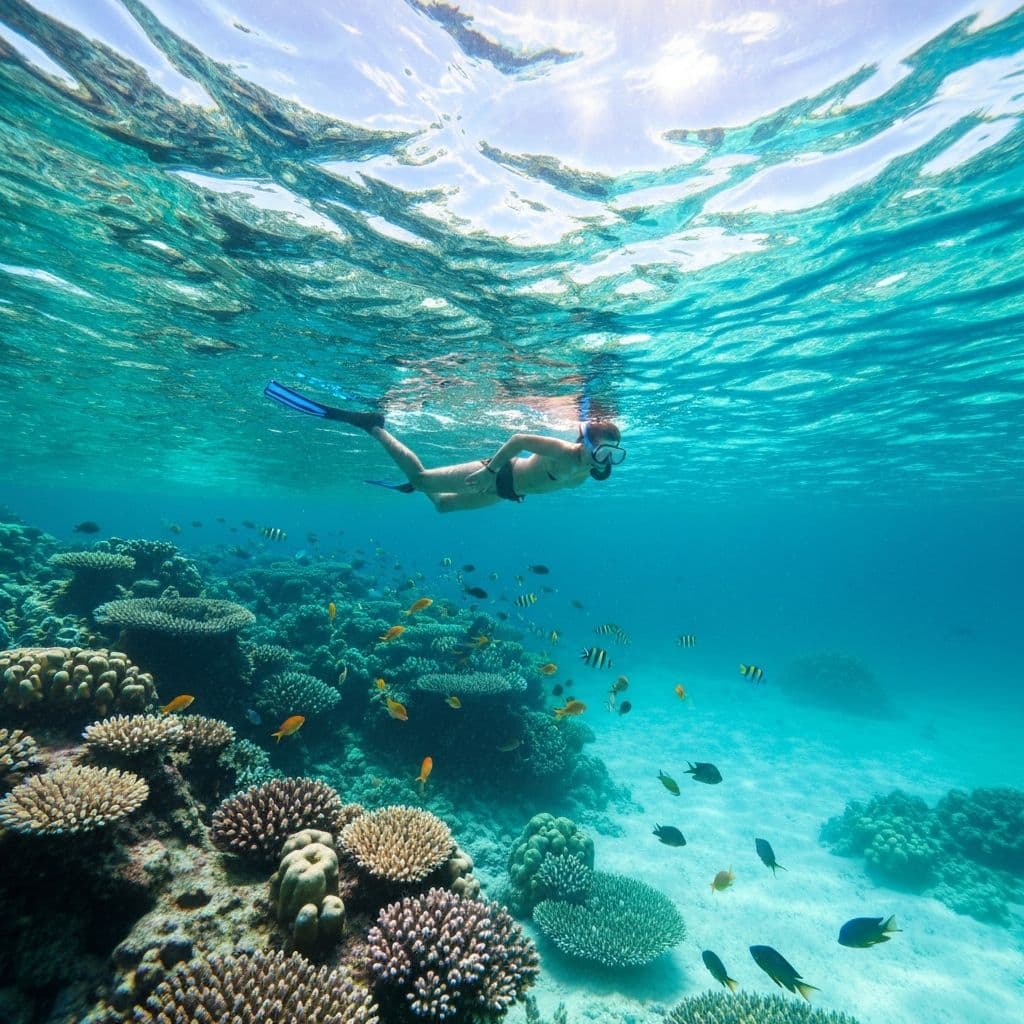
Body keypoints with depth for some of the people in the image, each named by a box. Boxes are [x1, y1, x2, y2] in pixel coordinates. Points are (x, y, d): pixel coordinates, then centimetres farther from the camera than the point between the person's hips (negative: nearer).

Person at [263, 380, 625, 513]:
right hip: (497, 473, -8)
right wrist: (490, 468, -36)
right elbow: (520, 438, -36)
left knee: (443, 503, 25)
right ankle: (370, 423, 3)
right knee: (422, 477, -6)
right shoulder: (566, 451, -30)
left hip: (508, 490, 8)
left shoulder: (582, 474, -3)